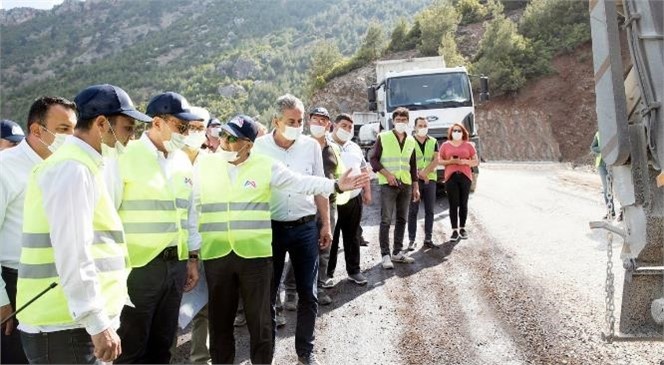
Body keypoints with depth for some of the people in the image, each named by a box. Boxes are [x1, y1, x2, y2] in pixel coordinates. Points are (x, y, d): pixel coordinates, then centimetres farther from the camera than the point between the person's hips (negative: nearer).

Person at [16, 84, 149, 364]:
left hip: (73, 323, 10)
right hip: (65, 328, -10)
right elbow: (72, 255, -22)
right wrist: (98, 324, -22)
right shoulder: (74, 169, -15)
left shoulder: (77, 165, 16)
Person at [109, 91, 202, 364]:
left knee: (162, 343, 17)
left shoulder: (183, 161, 10)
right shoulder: (126, 155, -10)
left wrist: (192, 258, 16)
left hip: (176, 264, 6)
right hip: (136, 267, -6)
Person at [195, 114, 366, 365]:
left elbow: (300, 183, -7)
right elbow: (194, 205, 8)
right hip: (215, 253, 2)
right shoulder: (204, 164, 4)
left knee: (260, 319, 8)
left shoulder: (265, 165, -2)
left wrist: (336, 185, -18)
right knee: (220, 319, 13)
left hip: (255, 253, -2)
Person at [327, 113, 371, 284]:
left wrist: (367, 191, 16)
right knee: (331, 237, 4)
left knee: (352, 237, 13)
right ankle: (328, 272, 16)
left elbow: (364, 169, 22)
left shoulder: (355, 148, 15)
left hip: (354, 199, 6)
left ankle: (353, 270, 23)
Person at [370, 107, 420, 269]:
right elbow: (374, 159, -3)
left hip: (406, 185, 5)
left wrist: (416, 187, 13)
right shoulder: (383, 137, -1)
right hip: (388, 184, -5)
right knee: (386, 220, -7)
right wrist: (387, 174, -15)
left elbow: (413, 166, 17)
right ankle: (385, 255, -3)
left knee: (402, 219, 8)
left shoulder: (411, 141, 13)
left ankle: (397, 252, 17)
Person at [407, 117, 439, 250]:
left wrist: (424, 172, -13)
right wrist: (419, 174, -13)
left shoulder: (433, 142, 11)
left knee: (429, 211, 5)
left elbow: (436, 160, 0)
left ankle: (428, 239, 13)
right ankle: (411, 240, 2)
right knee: (413, 211, -2)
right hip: (414, 180, -3)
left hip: (430, 179, 3)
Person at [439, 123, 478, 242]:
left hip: (465, 176, 1)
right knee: (453, 204, -4)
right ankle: (454, 230, -2)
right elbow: (439, 161, 8)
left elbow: (476, 161, 10)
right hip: (451, 177, -1)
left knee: (463, 204, 3)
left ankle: (462, 228, 16)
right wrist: (450, 161, -9)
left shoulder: (468, 145, 11)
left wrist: (465, 161, -9)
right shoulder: (445, 145, 11)